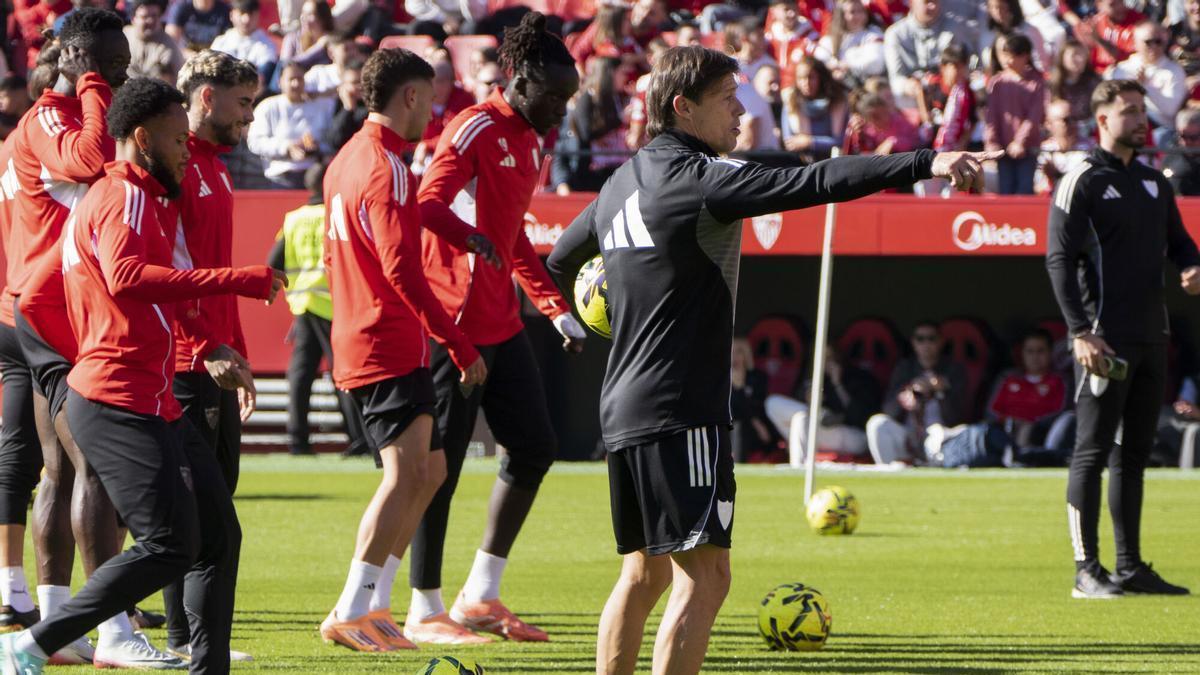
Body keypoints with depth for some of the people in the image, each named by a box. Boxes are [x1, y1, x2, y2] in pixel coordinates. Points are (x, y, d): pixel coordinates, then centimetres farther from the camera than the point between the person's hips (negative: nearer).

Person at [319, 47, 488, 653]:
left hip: (358, 345, 10)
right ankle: (351, 613, -19)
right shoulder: (385, 167, -15)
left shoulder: (346, 161, 17)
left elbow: (332, 258, 27)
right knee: (406, 472, -15)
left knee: (428, 470, 16)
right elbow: (401, 268, -22)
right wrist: (461, 346, -21)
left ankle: (374, 604, 16)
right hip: (391, 348, -10)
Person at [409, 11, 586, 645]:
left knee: (535, 447, 9)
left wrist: (555, 307, 22)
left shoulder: (530, 142, 16)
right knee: (440, 464, -3)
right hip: (454, 323, -9)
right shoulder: (476, 129, -13)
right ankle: (425, 611, 4)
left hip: (501, 324, 9)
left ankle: (480, 597, 17)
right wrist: (476, 243, -35)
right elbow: (429, 204, -25)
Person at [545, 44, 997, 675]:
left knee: (644, 570, 17)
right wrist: (924, 164, -28)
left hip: (622, 409, 10)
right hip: (680, 411, -10)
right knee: (703, 576, -11)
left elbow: (560, 259, 31)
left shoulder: (621, 184, 15)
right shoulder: (697, 178, -12)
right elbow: (808, 185, -23)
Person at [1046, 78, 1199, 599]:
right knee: (1092, 453, -6)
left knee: (1134, 454, 10)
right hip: (1104, 339, -7)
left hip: (1151, 338, 7)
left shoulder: (1153, 182, 17)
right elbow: (1059, 259, -10)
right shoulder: (1081, 183, -5)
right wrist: (1080, 332, -18)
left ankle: (1131, 566, 15)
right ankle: (1086, 570, -5)